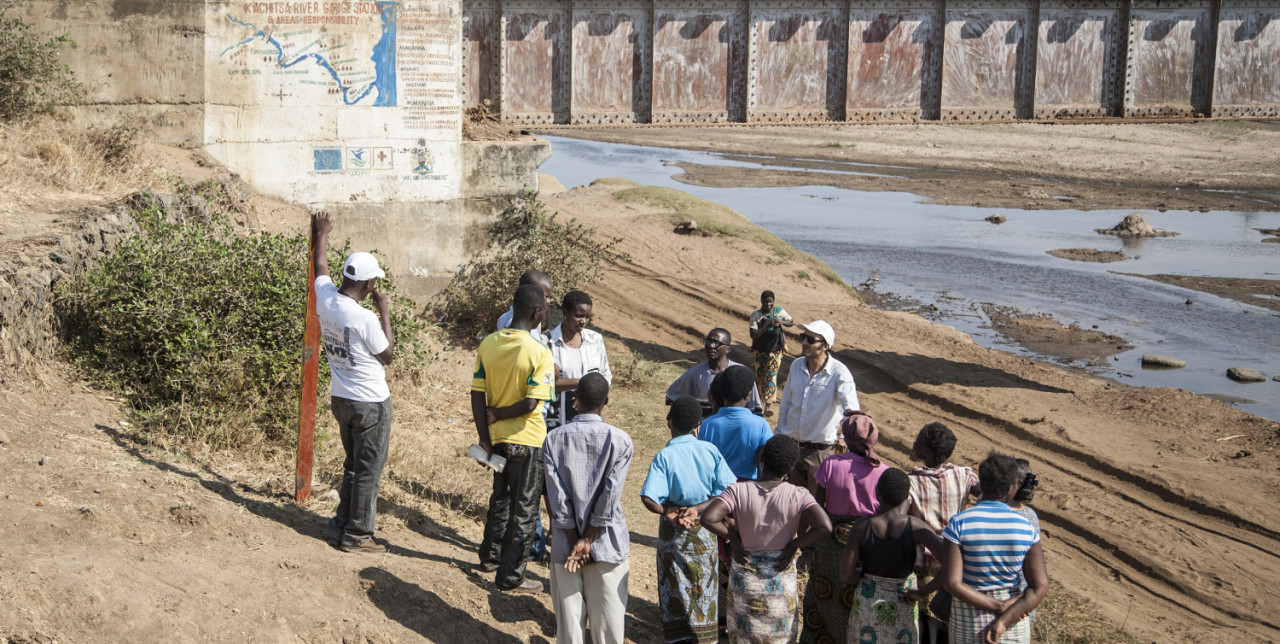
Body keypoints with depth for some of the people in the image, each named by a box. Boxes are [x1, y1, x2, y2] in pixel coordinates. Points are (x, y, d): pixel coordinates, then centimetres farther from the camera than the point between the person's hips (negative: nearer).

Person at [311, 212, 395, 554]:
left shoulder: (325, 299, -5)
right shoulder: (365, 319, -24)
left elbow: (320, 268, 17)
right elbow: (387, 354, -8)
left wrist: (321, 235, 33)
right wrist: (384, 313, -3)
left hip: (341, 399, 8)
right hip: (371, 403, -8)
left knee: (353, 467, 20)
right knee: (368, 471, 3)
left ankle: (341, 527, 24)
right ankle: (357, 536, 9)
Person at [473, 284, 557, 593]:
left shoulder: (488, 344, -3)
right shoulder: (539, 353, -20)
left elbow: (477, 395, -2)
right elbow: (531, 404, -22)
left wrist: (484, 439, 1)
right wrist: (495, 415, -8)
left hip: (497, 437, 6)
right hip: (527, 440, -6)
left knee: (500, 498, 26)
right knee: (522, 509, 6)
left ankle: (490, 556, 40)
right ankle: (510, 577, 13)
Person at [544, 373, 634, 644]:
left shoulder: (554, 438, -4)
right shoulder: (620, 440, -8)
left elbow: (557, 496, -8)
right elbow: (610, 495, -12)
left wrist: (575, 542, -4)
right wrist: (589, 541, -7)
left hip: (566, 543, 1)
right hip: (607, 545, -1)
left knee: (569, 615, 8)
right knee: (608, 621, 7)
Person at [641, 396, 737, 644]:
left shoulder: (664, 456, -13)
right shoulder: (710, 450, -6)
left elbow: (648, 498, -25)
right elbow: (728, 489, -13)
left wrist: (668, 512, -16)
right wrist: (699, 509, -17)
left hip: (674, 532, -2)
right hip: (706, 530, 2)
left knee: (676, 590, 11)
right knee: (706, 589, 14)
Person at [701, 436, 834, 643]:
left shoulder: (738, 491, -16)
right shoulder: (798, 496, -15)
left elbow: (708, 519, -27)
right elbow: (824, 527, -26)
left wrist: (734, 537, -10)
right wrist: (794, 545, -12)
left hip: (745, 573, 0)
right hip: (782, 577, 0)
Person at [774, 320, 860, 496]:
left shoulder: (839, 372, -16)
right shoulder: (796, 366, 1)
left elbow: (851, 406, -30)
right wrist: (779, 434, 13)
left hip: (820, 450, -5)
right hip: (791, 445, 5)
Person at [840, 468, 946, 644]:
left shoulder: (861, 527, -14)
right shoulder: (915, 527, -15)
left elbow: (845, 575, -13)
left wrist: (871, 576, 6)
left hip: (867, 605, 0)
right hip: (903, 608, 0)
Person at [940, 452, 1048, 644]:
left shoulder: (959, 524, -15)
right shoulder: (1026, 528, -10)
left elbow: (951, 583, -20)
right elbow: (1040, 587, -14)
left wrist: (1000, 606, -14)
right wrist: (1005, 620, -17)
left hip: (968, 620, -1)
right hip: (1015, 628, 1)